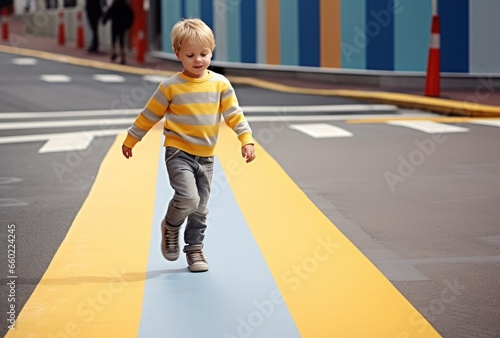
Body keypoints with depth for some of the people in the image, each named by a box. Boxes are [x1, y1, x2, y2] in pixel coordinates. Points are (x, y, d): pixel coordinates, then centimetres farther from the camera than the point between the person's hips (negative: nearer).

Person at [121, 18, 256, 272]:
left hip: (205, 157, 4)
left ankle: (194, 249, 24)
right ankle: (170, 227, 8)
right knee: (188, 198, -21)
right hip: (178, 153, -4)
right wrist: (130, 140, 8)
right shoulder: (171, 87, -8)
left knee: (200, 209, 9)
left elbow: (234, 115, 1)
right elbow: (149, 116, 1)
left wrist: (246, 140, -12)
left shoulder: (220, 84, 0)